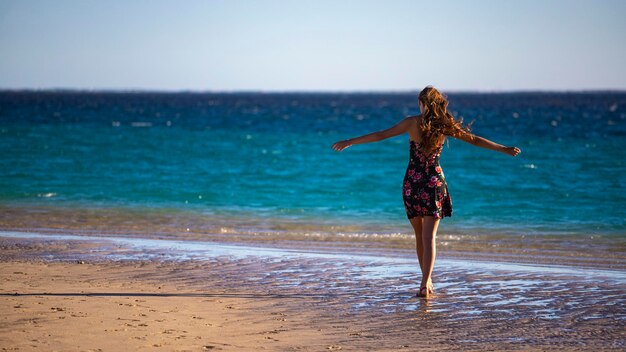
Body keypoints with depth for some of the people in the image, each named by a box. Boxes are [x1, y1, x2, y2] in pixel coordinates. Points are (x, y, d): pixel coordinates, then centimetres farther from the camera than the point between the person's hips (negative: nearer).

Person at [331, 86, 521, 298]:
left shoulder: (413, 123, -4)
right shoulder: (444, 125, 0)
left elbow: (381, 135, -3)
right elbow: (475, 140, 8)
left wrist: (349, 142, 4)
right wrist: (504, 149, 19)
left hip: (412, 183, 0)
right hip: (434, 183, 0)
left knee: (420, 235, 14)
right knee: (429, 237, -3)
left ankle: (427, 281, 24)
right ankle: (425, 284, -17)